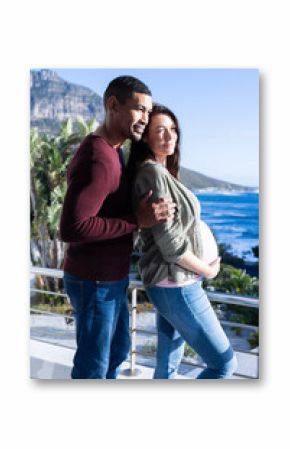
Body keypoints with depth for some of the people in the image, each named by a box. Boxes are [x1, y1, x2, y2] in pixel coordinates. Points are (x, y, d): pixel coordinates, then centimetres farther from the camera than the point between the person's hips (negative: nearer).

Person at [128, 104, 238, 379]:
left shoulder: (161, 172, 12)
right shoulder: (153, 173, -18)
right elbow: (170, 243, -22)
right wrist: (208, 270, -8)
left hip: (171, 282, 9)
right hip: (176, 285, -9)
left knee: (167, 367, 17)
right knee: (224, 363, 2)